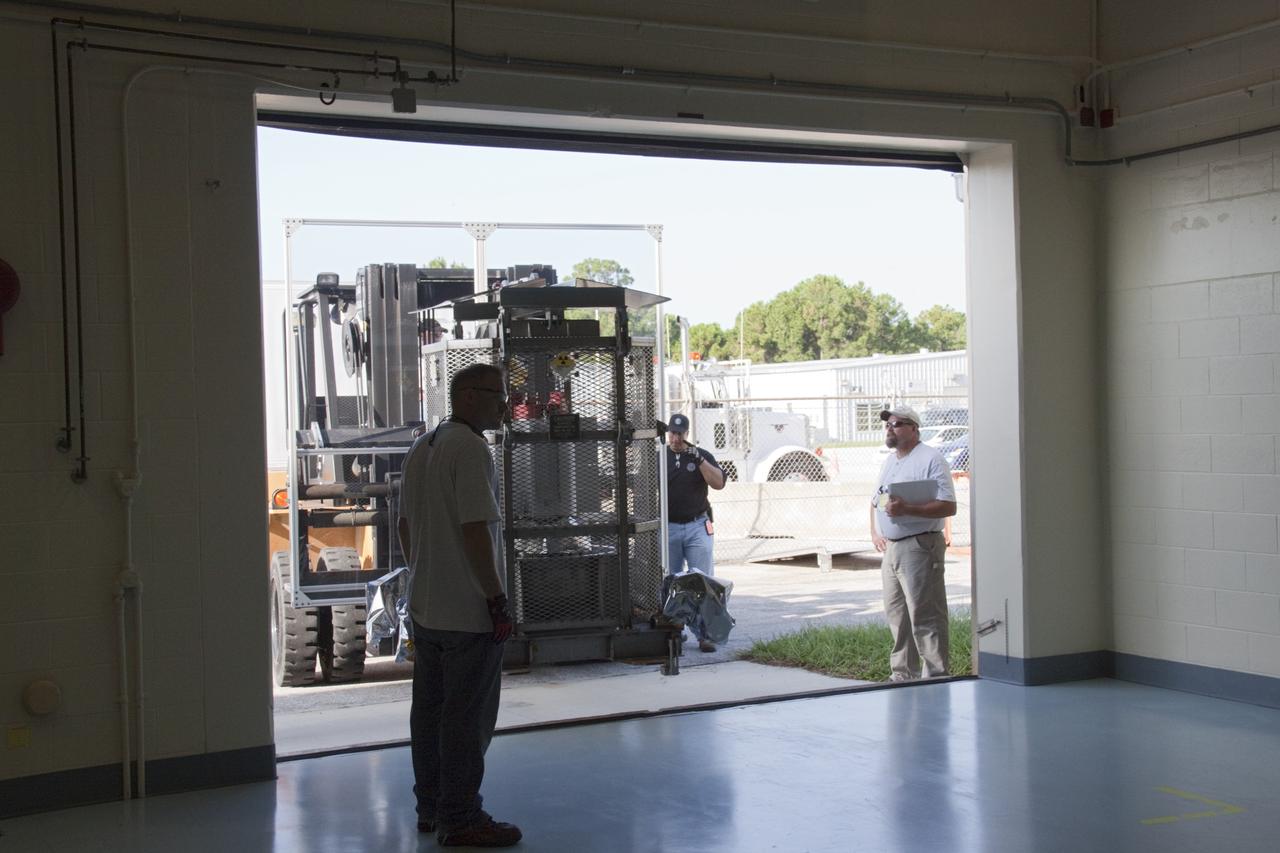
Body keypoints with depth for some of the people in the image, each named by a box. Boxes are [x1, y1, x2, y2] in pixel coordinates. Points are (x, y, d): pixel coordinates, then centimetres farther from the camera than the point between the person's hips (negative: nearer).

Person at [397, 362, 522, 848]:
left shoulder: (421, 449, 14)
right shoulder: (470, 448, -16)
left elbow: (405, 526, 19)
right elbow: (476, 530, -21)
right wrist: (498, 600, -17)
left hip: (425, 606, 10)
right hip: (469, 612, -9)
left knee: (430, 711, 15)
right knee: (467, 717, -2)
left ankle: (431, 807, 25)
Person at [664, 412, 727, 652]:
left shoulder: (701, 455, 6)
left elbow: (719, 483, -6)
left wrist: (699, 460, -17)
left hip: (697, 527, 0)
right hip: (668, 528, 1)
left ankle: (705, 634, -5)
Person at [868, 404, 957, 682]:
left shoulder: (930, 459, -9)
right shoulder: (889, 461, 18)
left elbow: (948, 506, -18)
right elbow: (876, 500, 29)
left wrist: (906, 509, -24)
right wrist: (875, 532, 13)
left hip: (919, 547, -9)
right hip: (891, 548, 9)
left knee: (925, 618, -8)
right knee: (897, 617, 13)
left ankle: (935, 678, -3)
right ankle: (902, 674, 22)